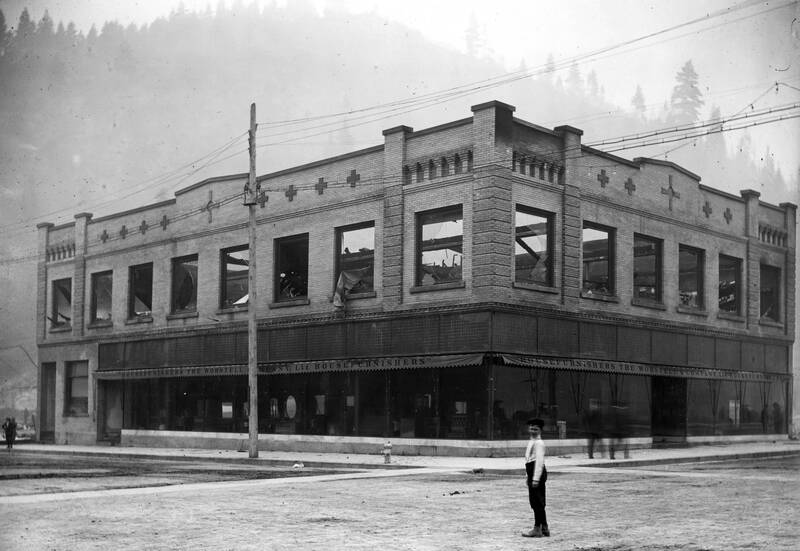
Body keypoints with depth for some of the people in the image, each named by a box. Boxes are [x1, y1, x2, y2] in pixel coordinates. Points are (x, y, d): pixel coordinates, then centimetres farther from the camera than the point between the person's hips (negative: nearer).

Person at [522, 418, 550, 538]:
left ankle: (538, 529, -2)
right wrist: (527, 475, 21)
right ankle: (544, 528, 22)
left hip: (537, 472, -10)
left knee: (537, 502, -6)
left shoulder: (539, 443, -12)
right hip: (531, 473, 10)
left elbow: (539, 461, -19)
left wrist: (536, 478, -23)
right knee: (535, 502, 15)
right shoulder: (531, 442, 18)